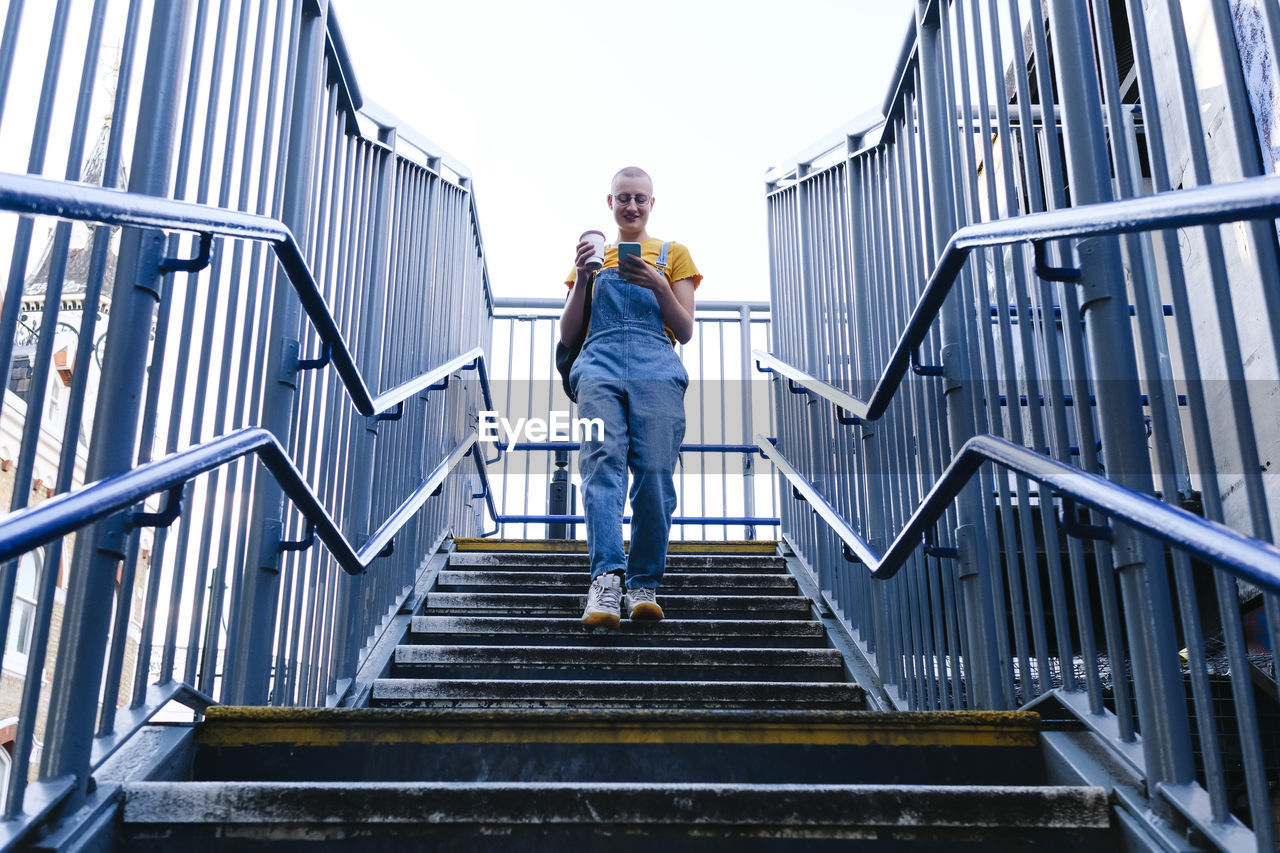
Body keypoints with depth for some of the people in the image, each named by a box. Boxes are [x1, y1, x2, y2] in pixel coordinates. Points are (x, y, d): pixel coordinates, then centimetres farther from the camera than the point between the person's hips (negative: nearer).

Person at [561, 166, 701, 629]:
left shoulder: (673, 254, 23)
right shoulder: (592, 256, 27)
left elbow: (685, 331, 13)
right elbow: (567, 335, 20)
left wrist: (657, 285, -3)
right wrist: (583, 278, 6)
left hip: (656, 368, 0)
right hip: (599, 365, 1)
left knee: (655, 473, -16)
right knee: (602, 461, -24)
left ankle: (644, 584, -6)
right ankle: (607, 577, -35)